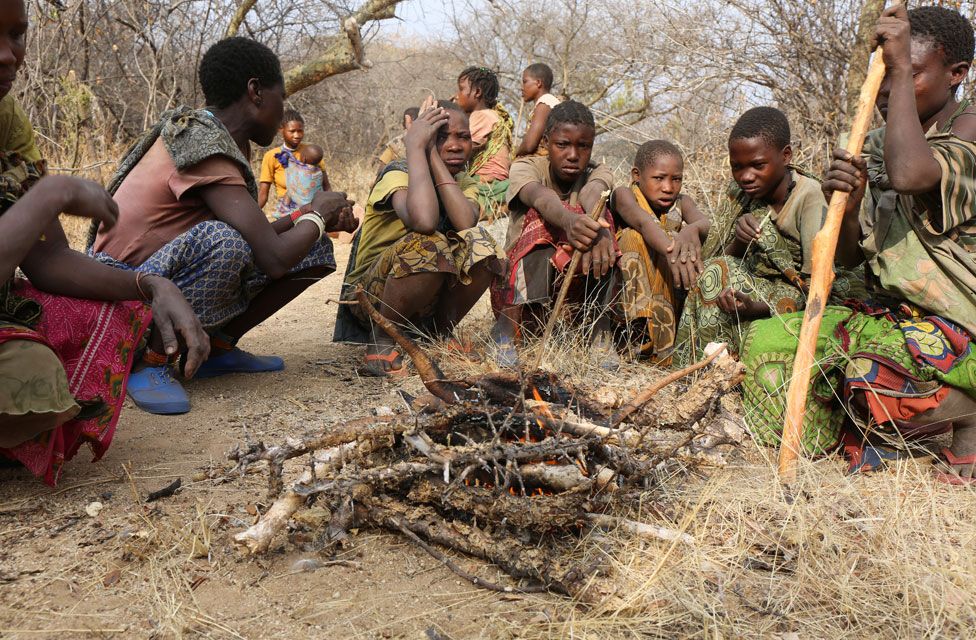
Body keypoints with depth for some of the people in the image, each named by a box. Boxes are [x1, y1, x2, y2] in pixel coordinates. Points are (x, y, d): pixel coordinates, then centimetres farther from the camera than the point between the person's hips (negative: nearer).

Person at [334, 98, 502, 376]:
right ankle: (381, 343, -15)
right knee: (428, 246, -34)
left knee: (479, 244, -21)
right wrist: (415, 147, -28)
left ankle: (437, 334, -3)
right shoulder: (398, 174, -15)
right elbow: (423, 221, -40)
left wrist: (434, 156, -21)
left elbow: (466, 223, -24)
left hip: (427, 300, 5)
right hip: (371, 297, -5)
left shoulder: (465, 183, 2)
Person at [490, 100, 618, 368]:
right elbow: (539, 196, -34)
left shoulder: (598, 174, -2)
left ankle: (602, 331, -23)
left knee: (599, 217, -24)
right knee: (542, 218, -29)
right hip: (520, 283, -2)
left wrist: (598, 227, -54)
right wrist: (568, 220, -58)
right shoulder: (526, 167, -8)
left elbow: (593, 195, -28)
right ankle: (508, 326, -28)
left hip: (578, 285, 2)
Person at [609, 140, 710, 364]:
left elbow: (704, 224, -20)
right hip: (626, 291, -4)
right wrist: (670, 250, -53)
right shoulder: (624, 195, -9)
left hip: (668, 293, 4)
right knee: (635, 235, -25)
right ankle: (640, 323, -33)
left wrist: (692, 229, -46)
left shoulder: (682, 203, 4)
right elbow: (643, 222, -32)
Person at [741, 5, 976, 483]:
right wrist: (845, 209, -18)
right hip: (891, 318, 7)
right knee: (765, 340, -3)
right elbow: (848, 257, 5)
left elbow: (907, 175, -37)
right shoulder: (875, 147, 7)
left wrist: (903, 69, -25)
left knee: (853, 370, -32)